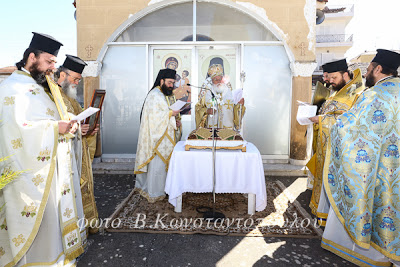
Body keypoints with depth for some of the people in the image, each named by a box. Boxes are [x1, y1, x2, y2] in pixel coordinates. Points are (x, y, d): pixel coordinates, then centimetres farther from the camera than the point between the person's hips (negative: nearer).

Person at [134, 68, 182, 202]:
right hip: (158, 136, -9)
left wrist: (177, 121, 3)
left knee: (165, 163, 13)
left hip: (168, 136, 9)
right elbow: (153, 116, -20)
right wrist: (170, 114, -22)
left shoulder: (170, 95, 17)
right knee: (157, 164, -4)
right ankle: (153, 193, 9)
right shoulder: (154, 95, -11)